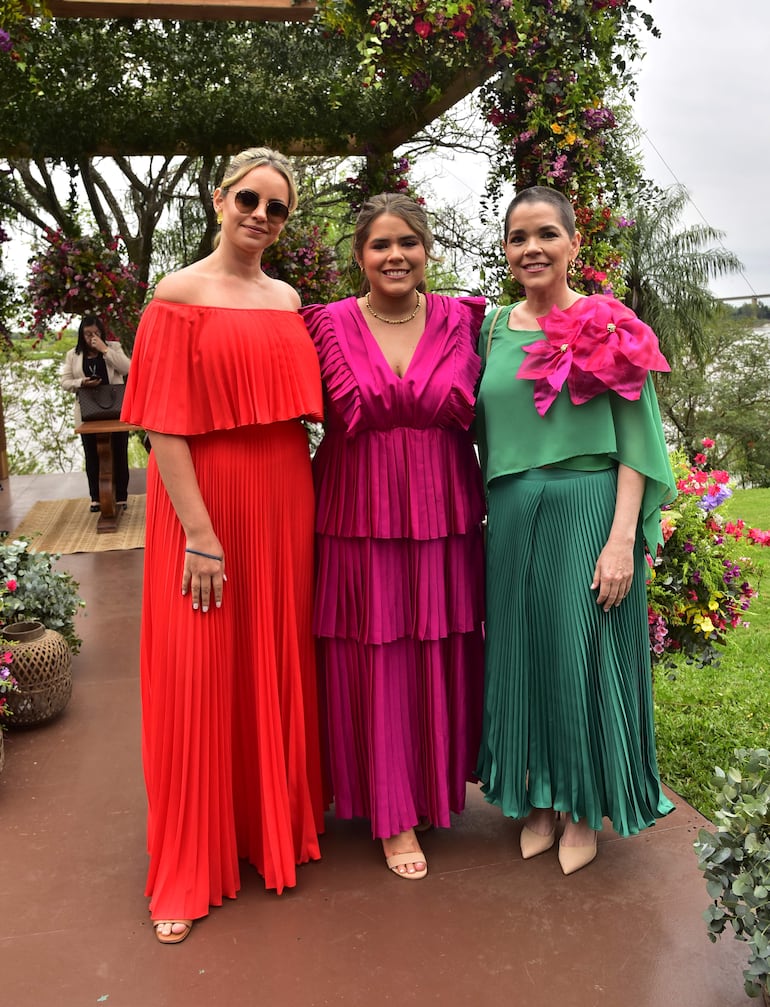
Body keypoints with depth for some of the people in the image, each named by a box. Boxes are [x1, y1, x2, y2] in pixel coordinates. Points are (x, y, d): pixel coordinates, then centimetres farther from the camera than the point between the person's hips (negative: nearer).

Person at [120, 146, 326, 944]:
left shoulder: (287, 299, 12)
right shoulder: (180, 294, -5)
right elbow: (165, 427, -11)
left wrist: (306, 508, 7)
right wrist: (200, 534, -17)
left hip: (284, 503, 5)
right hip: (206, 503, -5)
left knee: (279, 665, 12)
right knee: (200, 678, 1)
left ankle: (275, 821, 32)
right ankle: (187, 873, 17)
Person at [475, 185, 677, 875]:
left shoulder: (611, 327, -1)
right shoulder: (493, 331, 10)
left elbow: (636, 440, -5)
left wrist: (622, 538, -14)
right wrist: (486, 519, 9)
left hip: (590, 509, -4)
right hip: (512, 516, 4)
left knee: (583, 653, 3)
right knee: (520, 652, 10)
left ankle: (585, 810, 24)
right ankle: (538, 800, 30)